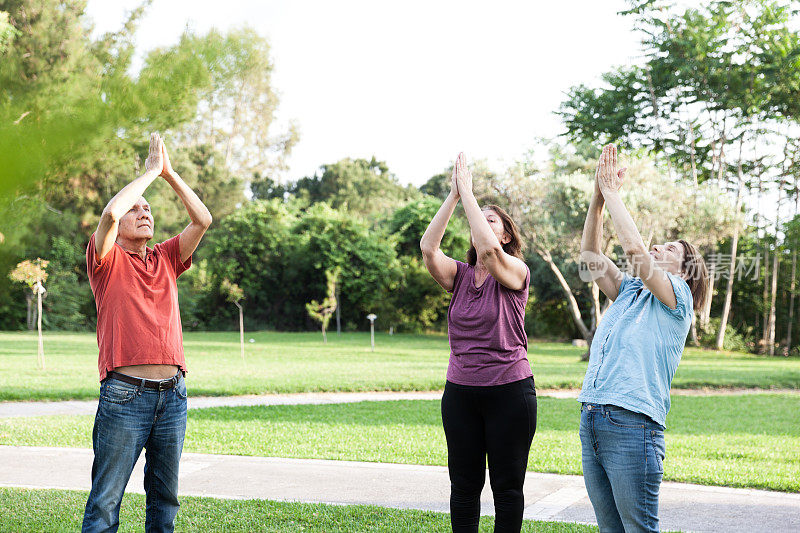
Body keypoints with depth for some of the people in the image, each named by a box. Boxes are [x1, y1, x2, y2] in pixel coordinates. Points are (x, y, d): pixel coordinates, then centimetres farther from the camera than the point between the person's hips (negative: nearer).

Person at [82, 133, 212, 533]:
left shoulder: (165, 259, 17)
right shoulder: (107, 260, 4)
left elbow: (202, 220, 8)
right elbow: (109, 213, -14)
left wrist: (169, 173, 6)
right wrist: (150, 172, -3)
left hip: (172, 395, 5)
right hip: (124, 394, -5)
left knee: (164, 496, 11)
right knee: (106, 499, -4)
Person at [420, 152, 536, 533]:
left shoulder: (517, 273, -5)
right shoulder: (460, 276, 8)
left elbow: (488, 249, -26)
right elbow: (428, 247, -10)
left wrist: (468, 191, -19)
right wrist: (453, 195, -12)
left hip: (509, 390, -4)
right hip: (460, 392, 4)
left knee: (507, 487, 5)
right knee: (463, 486, 8)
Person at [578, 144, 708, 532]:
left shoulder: (677, 298, -1)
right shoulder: (629, 292, 20)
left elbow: (634, 248, -14)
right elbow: (590, 256, 13)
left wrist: (612, 192, -5)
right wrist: (598, 197, 5)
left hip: (632, 426, -7)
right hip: (591, 422, 7)